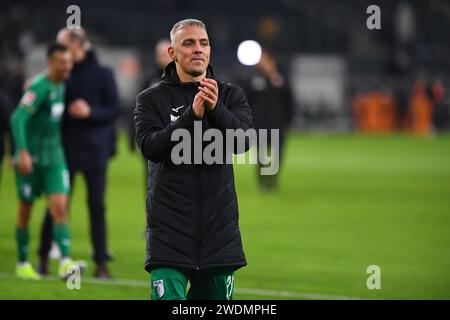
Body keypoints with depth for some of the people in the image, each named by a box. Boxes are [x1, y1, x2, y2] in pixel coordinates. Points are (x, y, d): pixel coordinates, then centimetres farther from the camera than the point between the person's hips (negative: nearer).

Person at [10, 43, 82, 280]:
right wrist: (22, 153, -30)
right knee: (25, 212, 6)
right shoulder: (39, 87, -16)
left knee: (60, 208, -9)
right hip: (31, 158, -6)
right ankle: (23, 264, 19)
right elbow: (18, 118, -23)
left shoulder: (61, 85, 7)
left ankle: (65, 262, -19)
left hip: (54, 157, 6)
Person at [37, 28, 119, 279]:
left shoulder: (102, 74, -2)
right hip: (65, 148, 1)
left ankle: (101, 261, 7)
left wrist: (90, 111, -17)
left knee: (97, 205, 1)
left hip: (95, 149, -1)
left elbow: (114, 109, -4)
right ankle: (44, 256, 11)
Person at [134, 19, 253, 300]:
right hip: (170, 226, -3)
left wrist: (215, 109, -28)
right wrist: (191, 116, -27)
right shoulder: (151, 99, 3)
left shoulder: (231, 95, 8)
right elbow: (150, 147, -13)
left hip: (219, 227, 3)